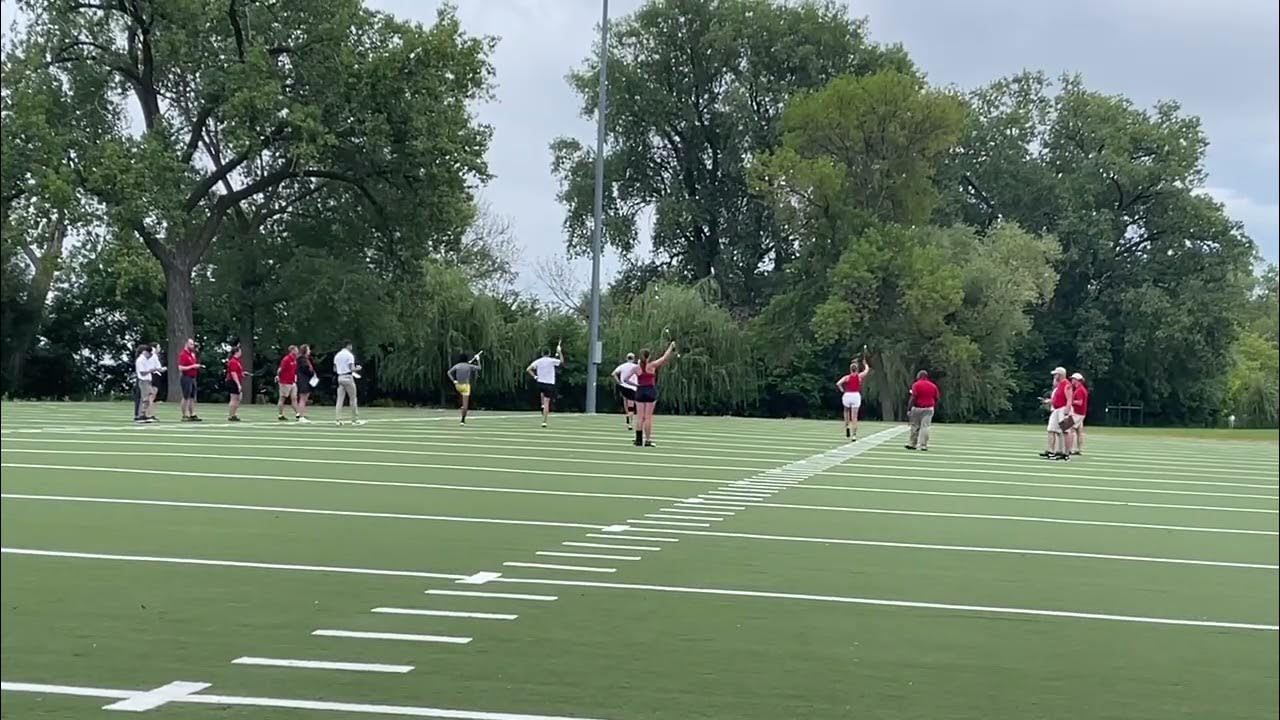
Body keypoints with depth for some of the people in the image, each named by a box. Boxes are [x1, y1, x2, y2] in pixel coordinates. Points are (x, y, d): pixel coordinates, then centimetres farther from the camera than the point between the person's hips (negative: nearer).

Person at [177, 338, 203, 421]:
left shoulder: (192, 354, 15)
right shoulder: (183, 355, -12)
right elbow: (180, 368, -20)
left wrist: (198, 366, 11)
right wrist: (192, 366, -19)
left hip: (193, 378, 9)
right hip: (186, 378, -9)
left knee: (192, 398, 10)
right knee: (186, 397, -5)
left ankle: (193, 415, 14)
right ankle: (185, 416, -2)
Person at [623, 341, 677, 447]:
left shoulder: (636, 368, 2)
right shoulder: (652, 365, -5)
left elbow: (625, 378, 2)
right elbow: (664, 358, -1)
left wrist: (635, 384, 12)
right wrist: (671, 346, 10)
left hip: (640, 391, 2)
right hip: (650, 391, -2)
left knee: (640, 417, 5)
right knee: (648, 417, -1)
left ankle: (638, 439, 3)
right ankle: (647, 440, -1)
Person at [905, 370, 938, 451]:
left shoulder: (916, 385, -5)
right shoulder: (933, 386, 8)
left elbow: (913, 398, -12)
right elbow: (936, 399, 10)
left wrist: (909, 410, -13)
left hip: (917, 408, -2)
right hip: (929, 409, 2)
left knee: (914, 426, 8)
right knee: (925, 426, 0)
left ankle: (912, 444, 13)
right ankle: (923, 445, -5)